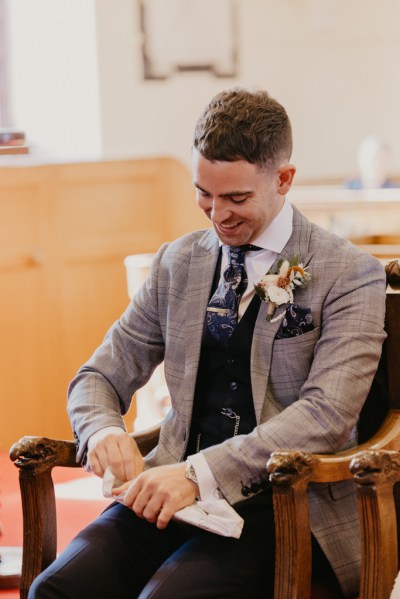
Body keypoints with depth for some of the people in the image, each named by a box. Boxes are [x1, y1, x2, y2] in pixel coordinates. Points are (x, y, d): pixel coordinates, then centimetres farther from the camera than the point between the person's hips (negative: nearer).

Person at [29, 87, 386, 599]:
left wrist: (203, 471, -25)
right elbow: (99, 378, 19)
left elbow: (327, 413, -14)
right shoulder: (177, 263, 15)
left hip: (286, 503, -4)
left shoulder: (350, 276, -1)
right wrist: (103, 431, -7)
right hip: (176, 490, 4)